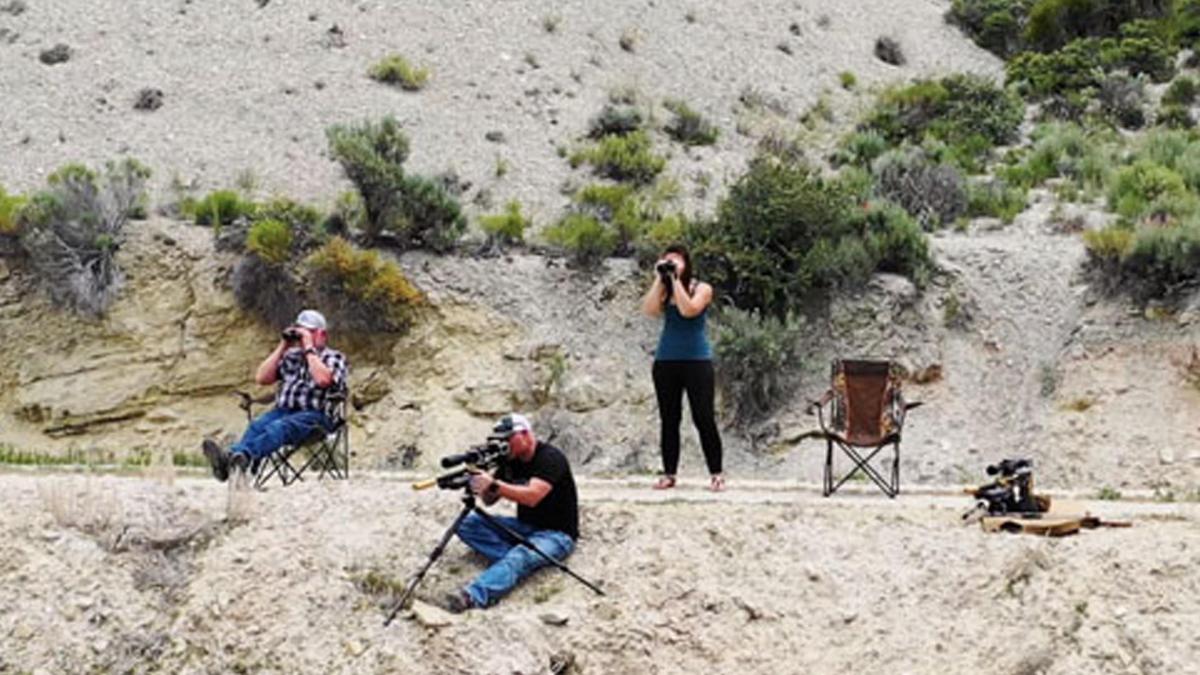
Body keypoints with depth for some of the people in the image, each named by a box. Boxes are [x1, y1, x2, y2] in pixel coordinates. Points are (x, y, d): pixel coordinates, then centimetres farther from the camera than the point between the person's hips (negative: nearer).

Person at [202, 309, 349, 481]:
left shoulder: (335, 358, 12)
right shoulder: (291, 356, 28)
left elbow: (323, 379, -12)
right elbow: (262, 378, 16)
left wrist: (309, 348, -5)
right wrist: (282, 347, 12)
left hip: (314, 415, -5)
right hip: (284, 409, 5)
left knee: (279, 427, -36)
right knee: (257, 426, -29)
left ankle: (243, 455, -63)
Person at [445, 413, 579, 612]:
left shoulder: (550, 458, -16)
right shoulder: (511, 461, 6)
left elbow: (532, 496, -31)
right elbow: (490, 500, 5)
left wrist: (494, 485, -39)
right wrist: (480, 484, -18)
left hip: (556, 534, -8)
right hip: (524, 527, 9)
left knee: (521, 556, -39)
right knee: (468, 524, -6)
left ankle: (472, 596, -60)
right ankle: (517, 559, -22)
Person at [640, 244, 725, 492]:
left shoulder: (702, 289, -2)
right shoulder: (664, 290, 7)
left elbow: (688, 310, -19)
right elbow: (650, 309, -10)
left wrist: (676, 279, -16)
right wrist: (659, 279, -9)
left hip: (696, 360, -4)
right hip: (666, 361, 4)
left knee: (704, 418, -5)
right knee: (669, 420, 6)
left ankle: (716, 474, -2)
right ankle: (668, 473, 10)